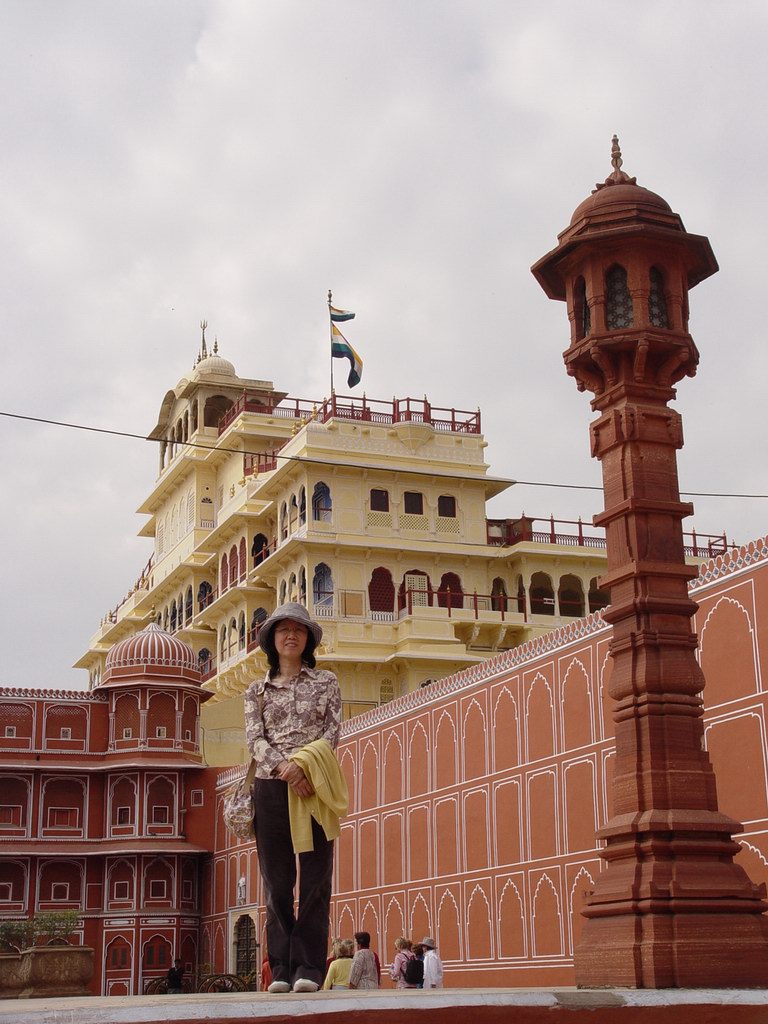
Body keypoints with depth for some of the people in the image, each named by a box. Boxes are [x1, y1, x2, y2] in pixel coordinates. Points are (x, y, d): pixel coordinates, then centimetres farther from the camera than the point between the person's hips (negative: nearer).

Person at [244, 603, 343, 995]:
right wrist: (284, 768, -17)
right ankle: (281, 968, 4)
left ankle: (309, 967, -3)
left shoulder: (326, 682, 11)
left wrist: (302, 764, -16)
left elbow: (332, 731, 1)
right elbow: (255, 739, 1)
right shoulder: (256, 691, 14)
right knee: (277, 881, 1)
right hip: (271, 788, 1)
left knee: (315, 879, -4)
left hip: (315, 785, -1)